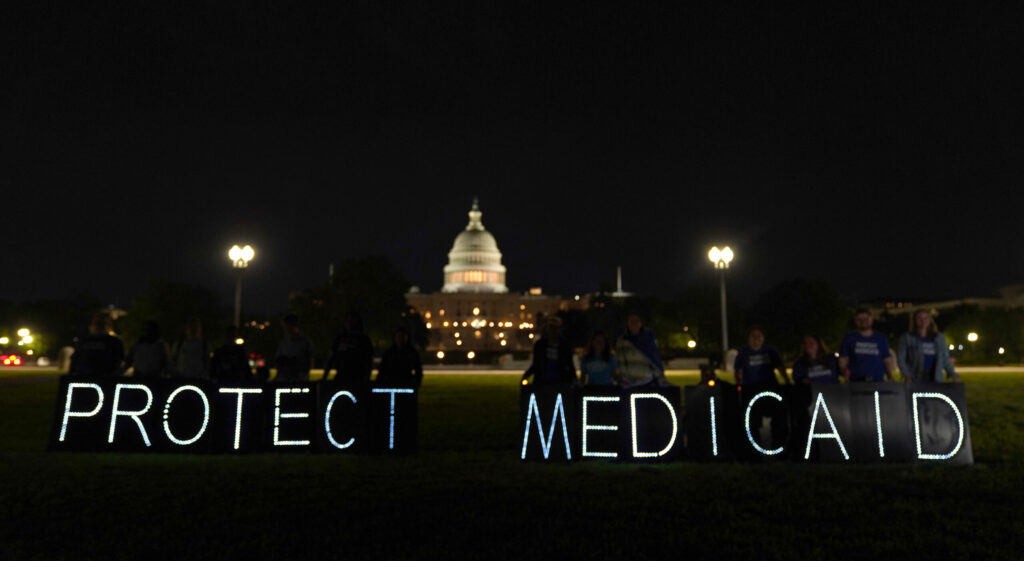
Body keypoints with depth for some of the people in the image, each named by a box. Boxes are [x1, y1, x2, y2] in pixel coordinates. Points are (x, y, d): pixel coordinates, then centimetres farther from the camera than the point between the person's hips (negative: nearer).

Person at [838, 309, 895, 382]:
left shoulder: (881, 339, 16)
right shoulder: (849, 339, 9)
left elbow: (888, 361, 16)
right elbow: (842, 360, 7)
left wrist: (890, 379, 4)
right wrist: (844, 371, -13)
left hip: (877, 381, 2)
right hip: (855, 381, -2)